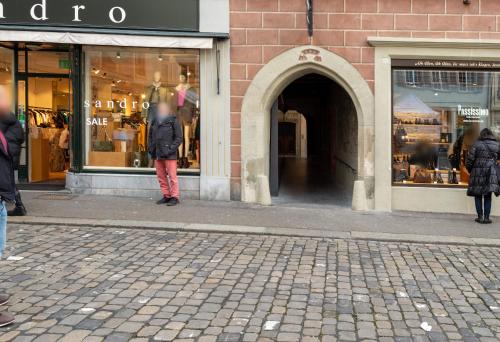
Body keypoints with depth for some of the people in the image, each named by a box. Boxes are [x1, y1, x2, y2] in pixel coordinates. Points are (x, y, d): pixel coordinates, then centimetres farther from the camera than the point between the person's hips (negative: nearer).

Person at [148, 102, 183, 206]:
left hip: (169, 155, -6)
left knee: (172, 176, -5)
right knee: (161, 177, 10)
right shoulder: (155, 122, 16)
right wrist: (151, 149, 11)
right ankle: (166, 196, 20)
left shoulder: (173, 121, -2)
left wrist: (170, 149, -14)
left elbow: (179, 138, -6)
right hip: (157, 155, 6)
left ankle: (174, 197, 1)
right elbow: (150, 137, 25)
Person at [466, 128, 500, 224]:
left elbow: (469, 160, -4)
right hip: (491, 173, 2)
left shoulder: (476, 144, -2)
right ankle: (486, 217, 5)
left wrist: (470, 171, 10)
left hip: (477, 173, -1)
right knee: (488, 196, 7)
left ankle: (480, 216, 7)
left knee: (478, 196, 7)